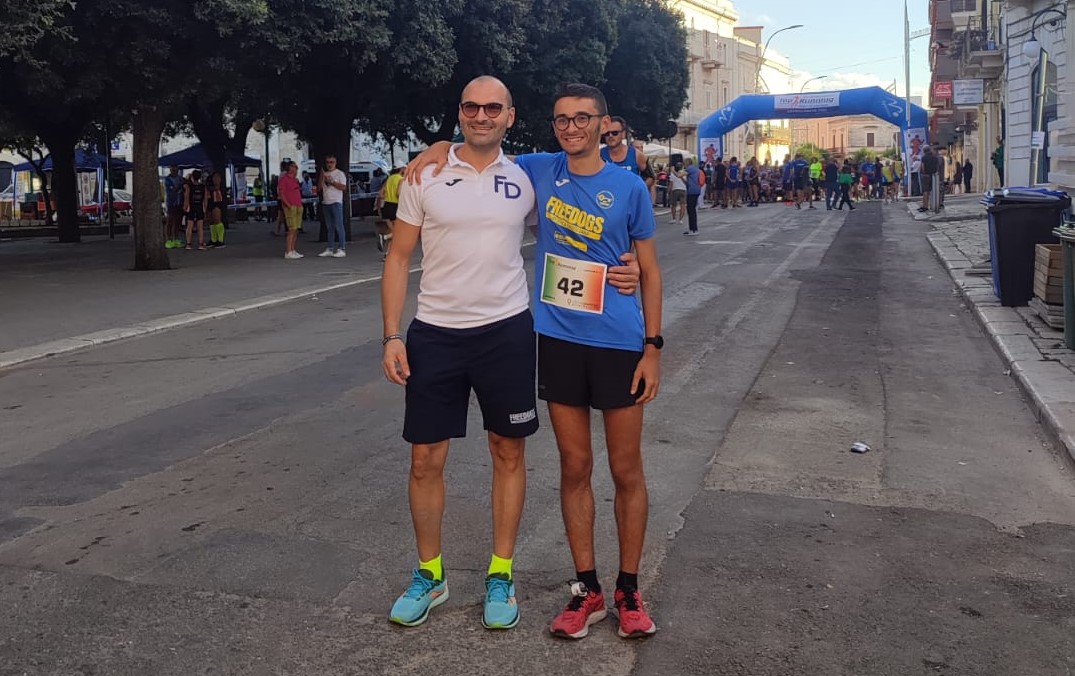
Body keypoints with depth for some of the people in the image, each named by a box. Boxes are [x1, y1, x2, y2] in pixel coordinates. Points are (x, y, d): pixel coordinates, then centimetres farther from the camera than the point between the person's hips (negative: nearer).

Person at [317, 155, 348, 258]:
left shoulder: (340, 174, 0)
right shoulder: (324, 174, 18)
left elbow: (343, 187, -12)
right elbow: (319, 187, 10)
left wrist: (331, 181, -13)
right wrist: (322, 176, -2)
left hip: (336, 202, -6)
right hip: (326, 203, 7)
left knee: (339, 226, -10)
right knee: (330, 227, 9)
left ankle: (342, 249, -11)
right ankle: (330, 249, 12)